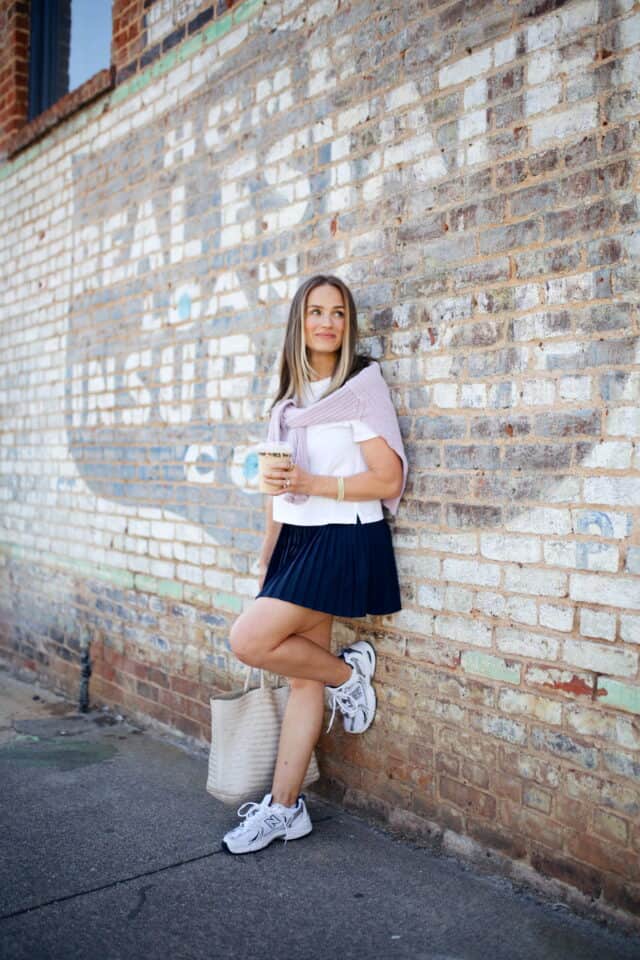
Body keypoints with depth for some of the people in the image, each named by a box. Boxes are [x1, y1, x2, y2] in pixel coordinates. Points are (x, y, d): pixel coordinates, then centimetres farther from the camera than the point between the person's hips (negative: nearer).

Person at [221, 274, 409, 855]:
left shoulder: (363, 384, -6)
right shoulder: (290, 397, 15)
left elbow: (389, 481, -11)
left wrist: (312, 484, -21)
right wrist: (267, 557, 17)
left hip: (342, 541, -6)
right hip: (296, 541, 6)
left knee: (248, 641, -16)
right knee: (302, 676, 8)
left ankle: (349, 672, 8)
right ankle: (285, 808, 19)